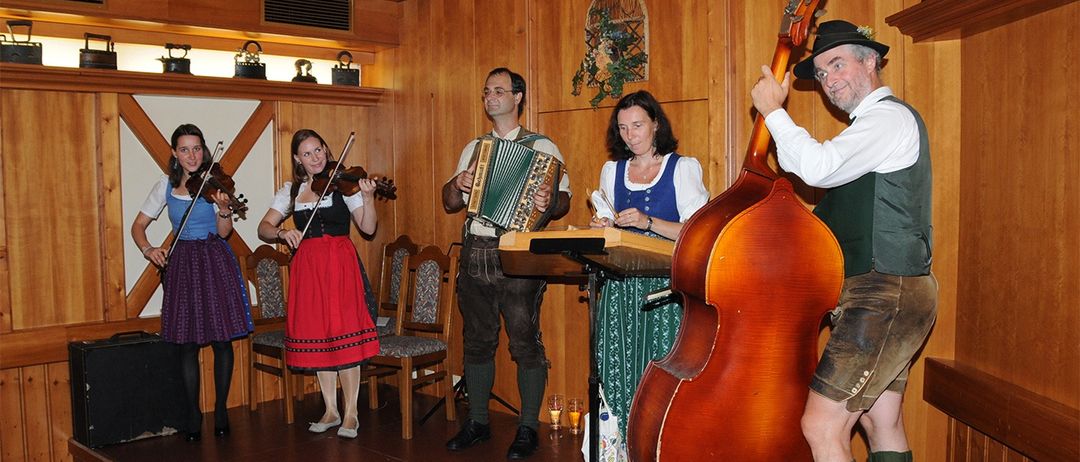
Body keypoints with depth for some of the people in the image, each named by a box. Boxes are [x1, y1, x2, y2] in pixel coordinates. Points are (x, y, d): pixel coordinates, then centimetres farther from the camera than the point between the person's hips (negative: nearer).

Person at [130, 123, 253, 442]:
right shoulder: (166, 185, 6)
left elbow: (223, 232, -7)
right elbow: (139, 225, 11)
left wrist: (224, 208, -26)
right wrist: (147, 249, -7)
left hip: (216, 264, -1)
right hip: (181, 265, 2)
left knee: (222, 339, 1)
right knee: (187, 343, 3)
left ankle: (221, 409, 17)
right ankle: (193, 415, 15)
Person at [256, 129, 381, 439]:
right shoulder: (291, 190, 11)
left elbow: (368, 228, -5)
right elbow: (264, 228, 7)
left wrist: (368, 198, -21)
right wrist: (281, 233, -13)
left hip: (340, 264, -4)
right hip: (306, 267, 4)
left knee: (344, 335, -6)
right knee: (316, 336, 7)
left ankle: (351, 413, 5)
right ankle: (330, 411, 19)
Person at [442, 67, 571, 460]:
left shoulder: (541, 147, 2)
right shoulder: (473, 148, 17)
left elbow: (564, 199, -2)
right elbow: (450, 203, 18)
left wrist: (549, 203, -24)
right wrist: (457, 184, -3)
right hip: (475, 253, 5)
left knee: (524, 342, -2)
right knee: (477, 339, 11)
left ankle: (528, 428, 10)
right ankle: (477, 421, 24)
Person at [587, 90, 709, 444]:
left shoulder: (683, 167, 3)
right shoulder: (612, 170, 17)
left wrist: (648, 222, -19)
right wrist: (599, 228, -2)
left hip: (666, 285, -4)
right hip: (620, 285, 4)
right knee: (618, 371, -1)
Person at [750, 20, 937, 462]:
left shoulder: (890, 116, -12)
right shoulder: (873, 124, 21)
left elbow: (817, 167, -27)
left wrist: (772, 109, -15)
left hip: (884, 294, -11)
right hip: (889, 292, 11)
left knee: (821, 426, -14)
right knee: (881, 425, 18)